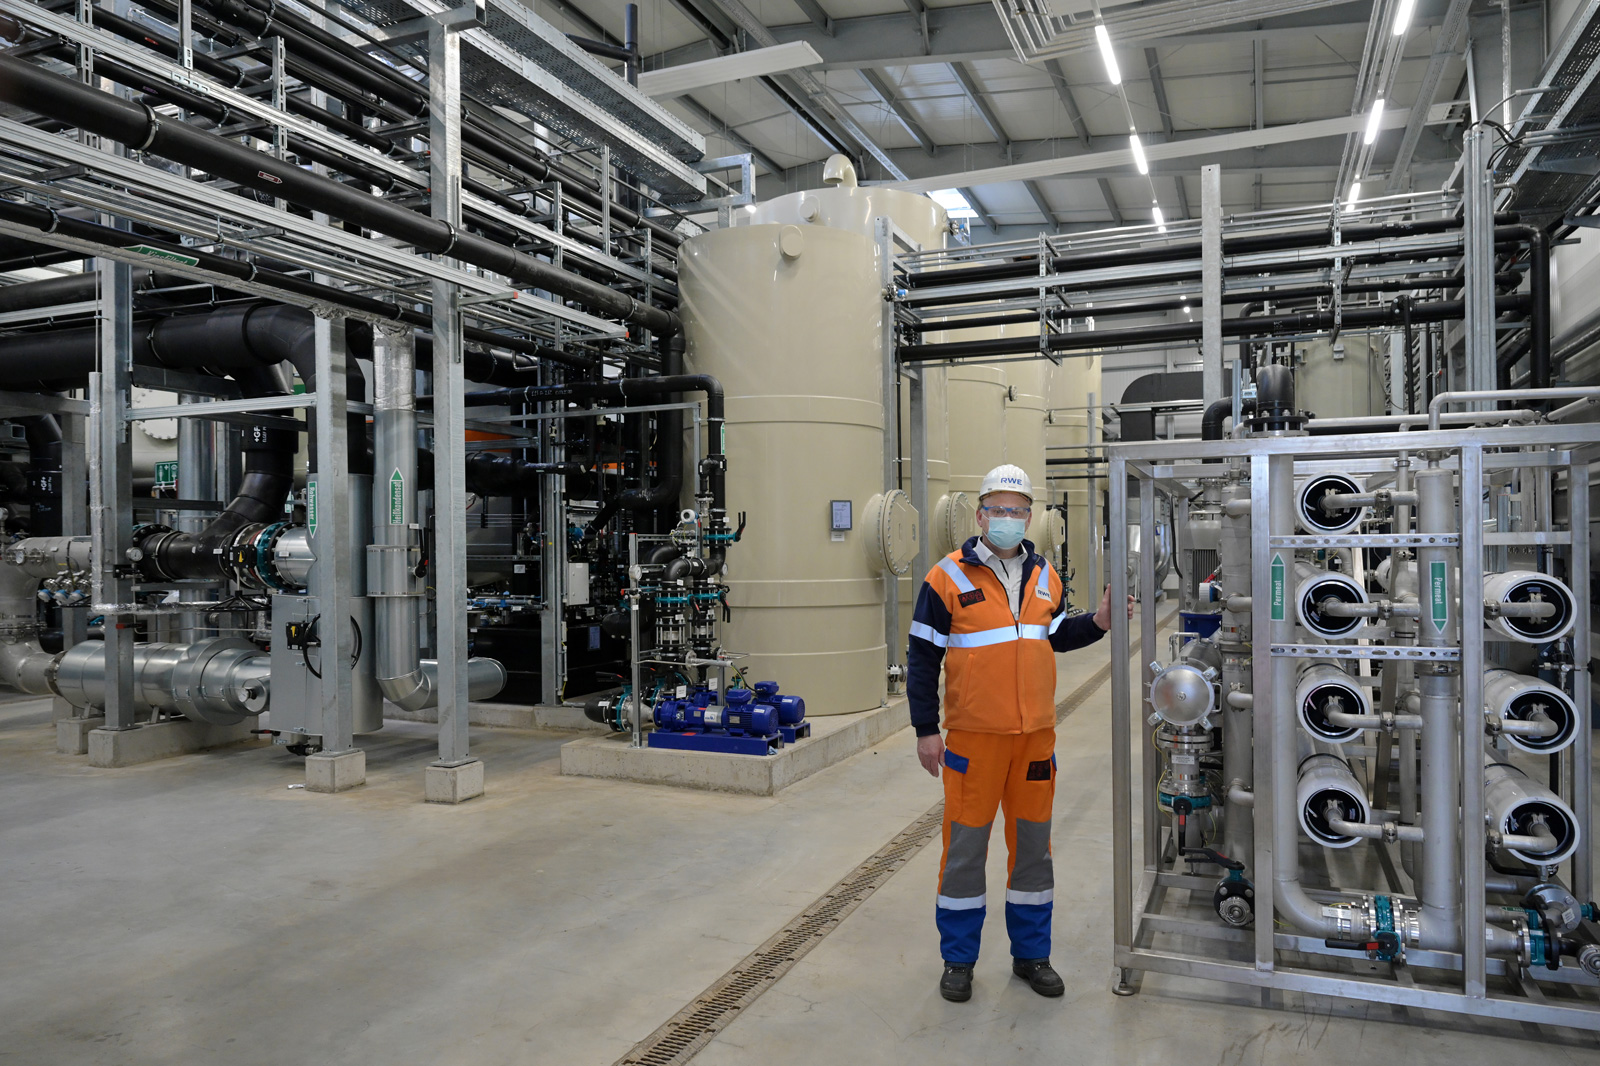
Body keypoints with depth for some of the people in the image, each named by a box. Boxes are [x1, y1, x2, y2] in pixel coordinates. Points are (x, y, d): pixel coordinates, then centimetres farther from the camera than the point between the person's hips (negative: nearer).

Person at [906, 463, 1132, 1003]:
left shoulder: (1043, 575, 8)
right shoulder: (949, 577, -7)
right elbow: (923, 656, -6)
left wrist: (1097, 622, 1)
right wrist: (925, 729, -9)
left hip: (1036, 733, 5)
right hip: (973, 735, -4)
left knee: (1033, 841, 14)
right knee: (966, 844, 4)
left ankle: (1031, 953, 30)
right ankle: (958, 959, 21)